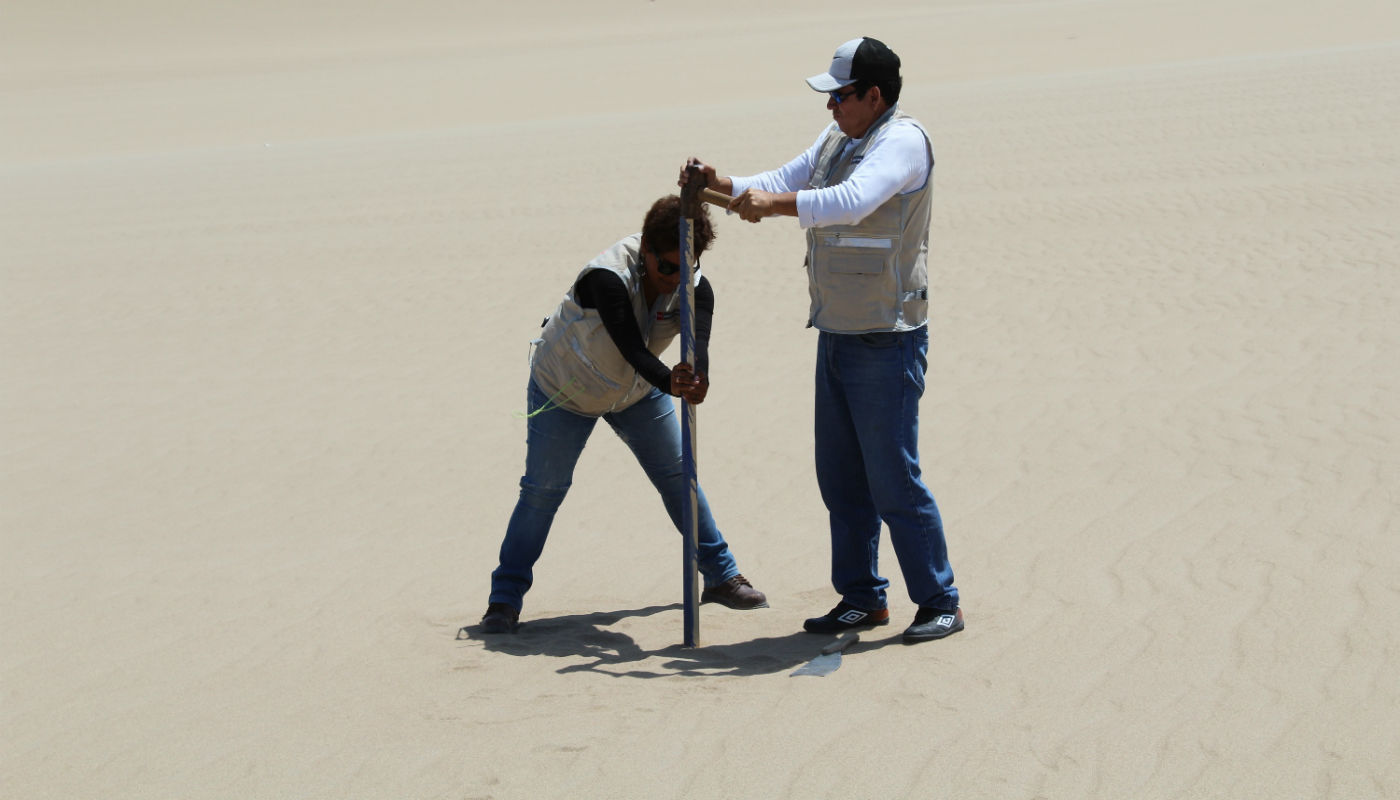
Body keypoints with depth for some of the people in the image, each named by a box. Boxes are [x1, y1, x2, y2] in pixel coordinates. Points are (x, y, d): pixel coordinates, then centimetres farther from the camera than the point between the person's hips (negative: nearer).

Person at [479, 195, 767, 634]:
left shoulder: (695, 288, -22)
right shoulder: (607, 277, -37)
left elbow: (698, 341, -39)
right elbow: (630, 346, -47)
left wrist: (696, 379, -62)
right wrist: (668, 382, -65)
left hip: (637, 390, 4)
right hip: (563, 390, -4)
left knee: (679, 478, 7)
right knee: (543, 488, -5)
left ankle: (720, 576, 22)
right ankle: (505, 598, 5)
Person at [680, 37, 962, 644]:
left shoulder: (903, 140, -16)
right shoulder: (837, 138, 12)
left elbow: (852, 202, -32)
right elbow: (779, 185, 16)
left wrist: (775, 202, -29)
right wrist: (719, 185, 1)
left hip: (887, 342, -9)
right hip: (836, 337, 9)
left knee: (894, 478, -6)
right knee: (841, 478, 12)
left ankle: (940, 604, 4)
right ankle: (863, 599, 21)